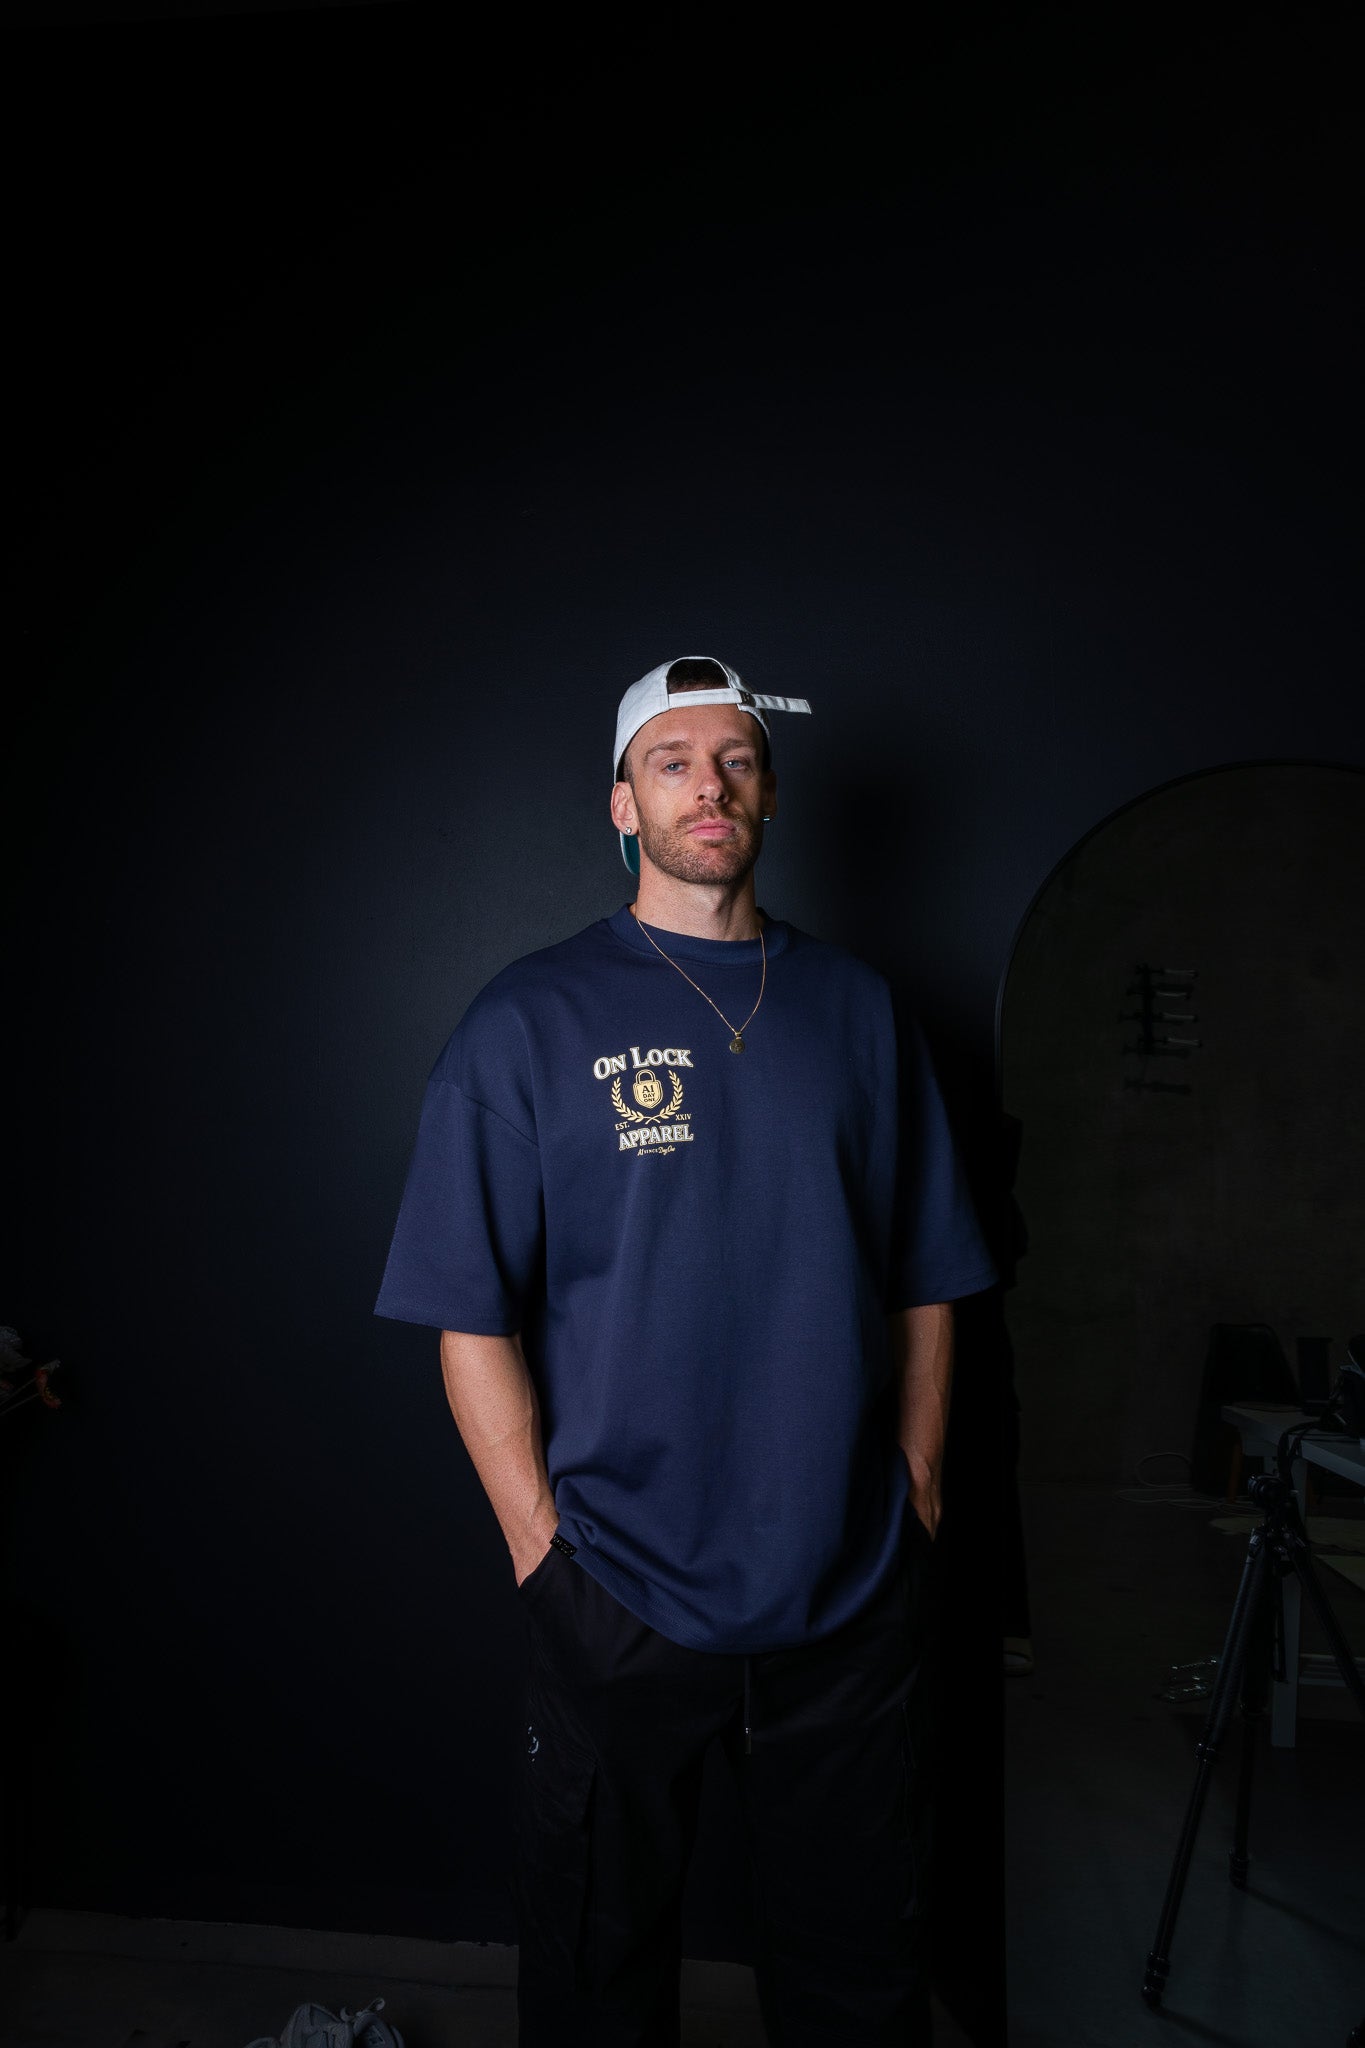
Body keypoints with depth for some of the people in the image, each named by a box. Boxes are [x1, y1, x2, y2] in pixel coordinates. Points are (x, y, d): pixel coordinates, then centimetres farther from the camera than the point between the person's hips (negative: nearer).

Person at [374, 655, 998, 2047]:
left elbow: (925, 1285, 8)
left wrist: (913, 1503, 4)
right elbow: (473, 1316, -6)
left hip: (854, 1598, 3)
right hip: (619, 1601, -2)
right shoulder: (530, 1023, -5)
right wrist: (541, 1544, -9)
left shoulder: (857, 1010, 4)